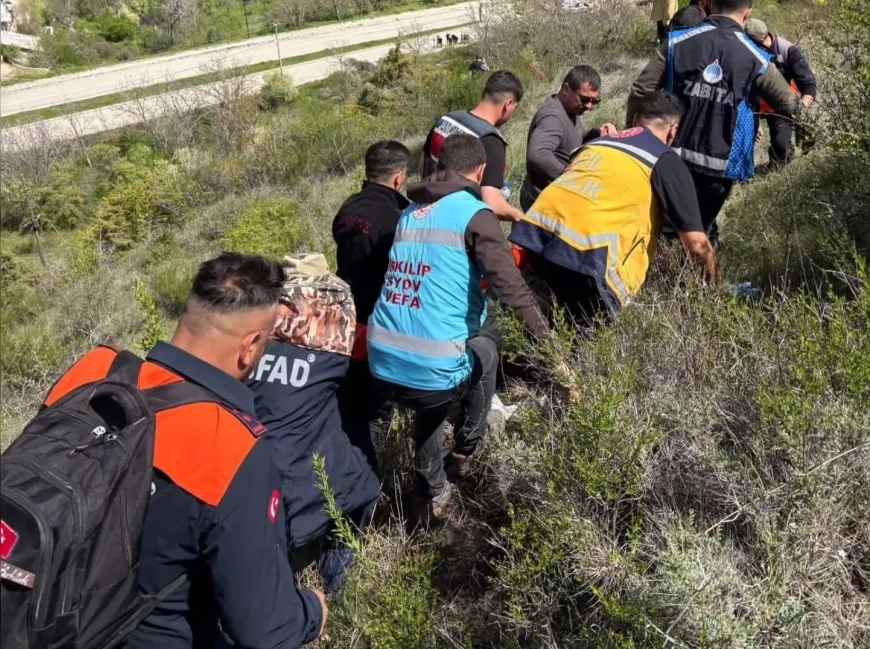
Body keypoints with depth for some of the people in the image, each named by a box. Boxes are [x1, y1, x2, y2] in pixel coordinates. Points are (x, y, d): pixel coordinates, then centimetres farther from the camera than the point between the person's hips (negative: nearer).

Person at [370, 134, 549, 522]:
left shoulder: (410, 212, 16)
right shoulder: (473, 213, -4)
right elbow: (510, 286, -14)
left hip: (382, 369, 6)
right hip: (432, 373, -6)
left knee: (433, 400, 36)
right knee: (485, 352, 27)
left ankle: (429, 497, 35)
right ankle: (465, 453, 31)